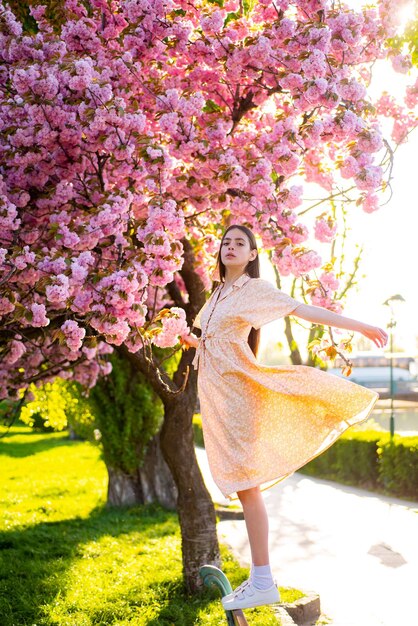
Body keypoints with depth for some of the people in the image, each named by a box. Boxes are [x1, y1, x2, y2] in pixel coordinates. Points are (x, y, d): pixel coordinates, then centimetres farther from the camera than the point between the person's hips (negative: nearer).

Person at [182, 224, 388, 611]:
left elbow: (304, 310, -8)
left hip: (236, 391, -7)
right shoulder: (218, 294, 19)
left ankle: (263, 582, -5)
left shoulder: (256, 289, -3)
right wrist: (189, 340, 10)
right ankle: (259, 578, 13)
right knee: (239, 482, 7)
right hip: (215, 394, 7)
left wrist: (360, 327, -13)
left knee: (245, 482, -9)